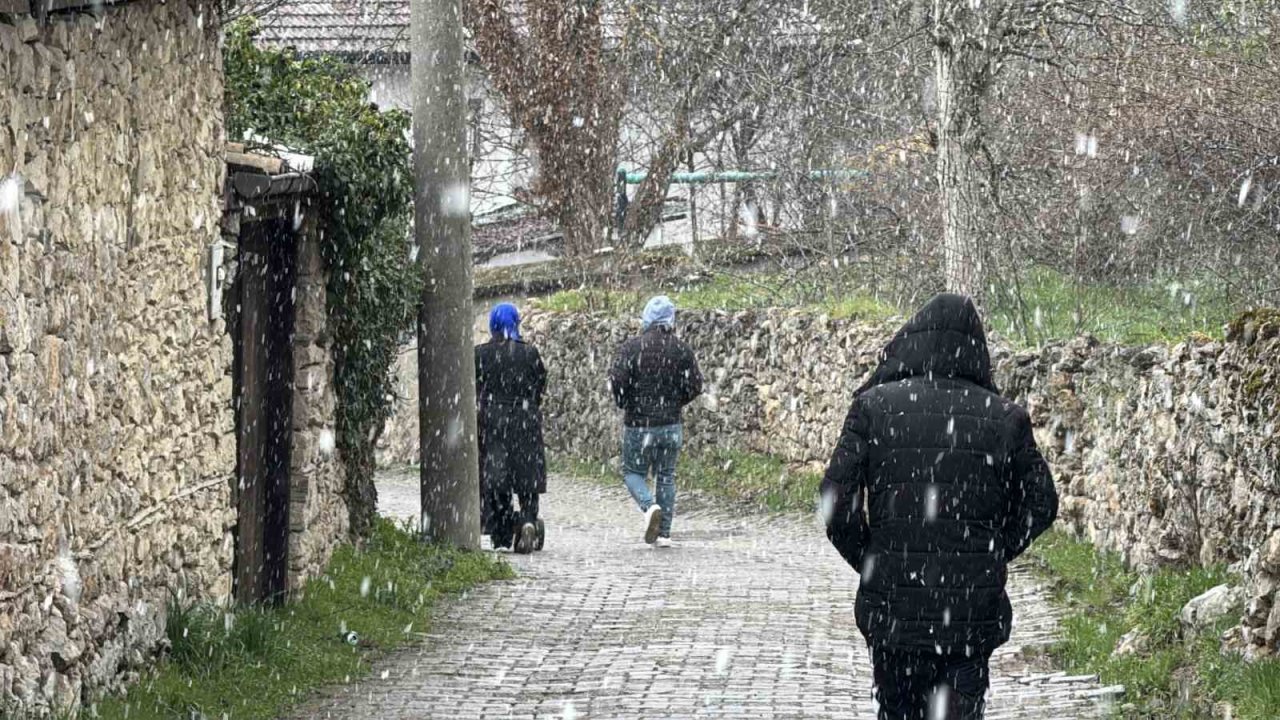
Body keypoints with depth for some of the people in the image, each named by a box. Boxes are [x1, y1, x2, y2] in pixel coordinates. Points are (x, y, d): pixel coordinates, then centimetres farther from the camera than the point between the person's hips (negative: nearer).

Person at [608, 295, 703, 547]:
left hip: (638, 424, -2)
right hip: (671, 424, 2)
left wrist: (624, 403, 4)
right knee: (666, 476, 11)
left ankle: (650, 506, -17)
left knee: (633, 472, 11)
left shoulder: (632, 347, -8)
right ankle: (664, 533, 7)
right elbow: (695, 386, -3)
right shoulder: (681, 350, -1)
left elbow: (616, 380, -15)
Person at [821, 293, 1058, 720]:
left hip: (892, 605, 0)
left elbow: (837, 500, -8)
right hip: (975, 610, 0)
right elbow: (1040, 505, 4)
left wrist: (869, 563, 6)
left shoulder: (873, 406, -4)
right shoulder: (1004, 418, -1)